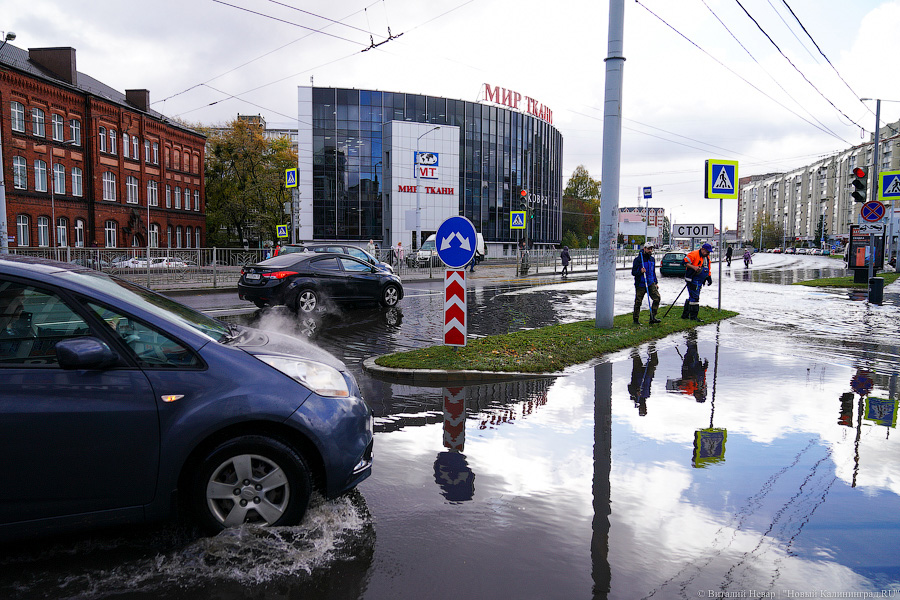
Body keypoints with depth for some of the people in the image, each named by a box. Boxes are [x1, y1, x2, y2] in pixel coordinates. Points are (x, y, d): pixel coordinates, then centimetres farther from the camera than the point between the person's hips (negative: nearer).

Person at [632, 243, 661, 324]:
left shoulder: (652, 259, 12)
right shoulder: (638, 259, -9)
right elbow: (633, 272, -9)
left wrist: (656, 283, 20)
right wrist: (640, 271, -28)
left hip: (651, 284, 5)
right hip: (640, 285, -5)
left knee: (657, 298, -10)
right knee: (638, 302, 2)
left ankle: (652, 317, -3)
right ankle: (635, 319, 17)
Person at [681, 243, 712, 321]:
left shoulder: (707, 258, 16)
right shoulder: (694, 254, -12)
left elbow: (707, 269, 27)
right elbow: (685, 262, -17)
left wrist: (709, 278, 18)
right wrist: (694, 267, -26)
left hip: (699, 281, 9)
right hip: (692, 280, -9)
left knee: (692, 297, 13)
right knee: (694, 297, -11)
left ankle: (685, 314, 23)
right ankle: (693, 316, -5)